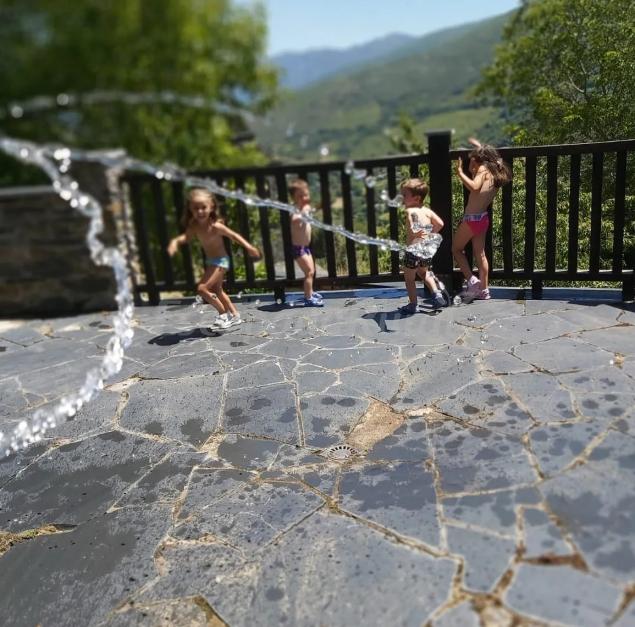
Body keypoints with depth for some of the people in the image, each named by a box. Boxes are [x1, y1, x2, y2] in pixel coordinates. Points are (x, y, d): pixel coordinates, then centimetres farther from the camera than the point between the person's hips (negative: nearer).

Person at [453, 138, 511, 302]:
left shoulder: (483, 169, -9)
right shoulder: (494, 171, 12)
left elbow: (474, 186, -27)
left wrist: (460, 172, -20)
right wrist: (479, 146, 35)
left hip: (472, 218, -8)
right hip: (483, 218, 8)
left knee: (456, 248, 8)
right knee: (480, 254, 13)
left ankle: (472, 281, -1)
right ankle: (483, 290, 18)